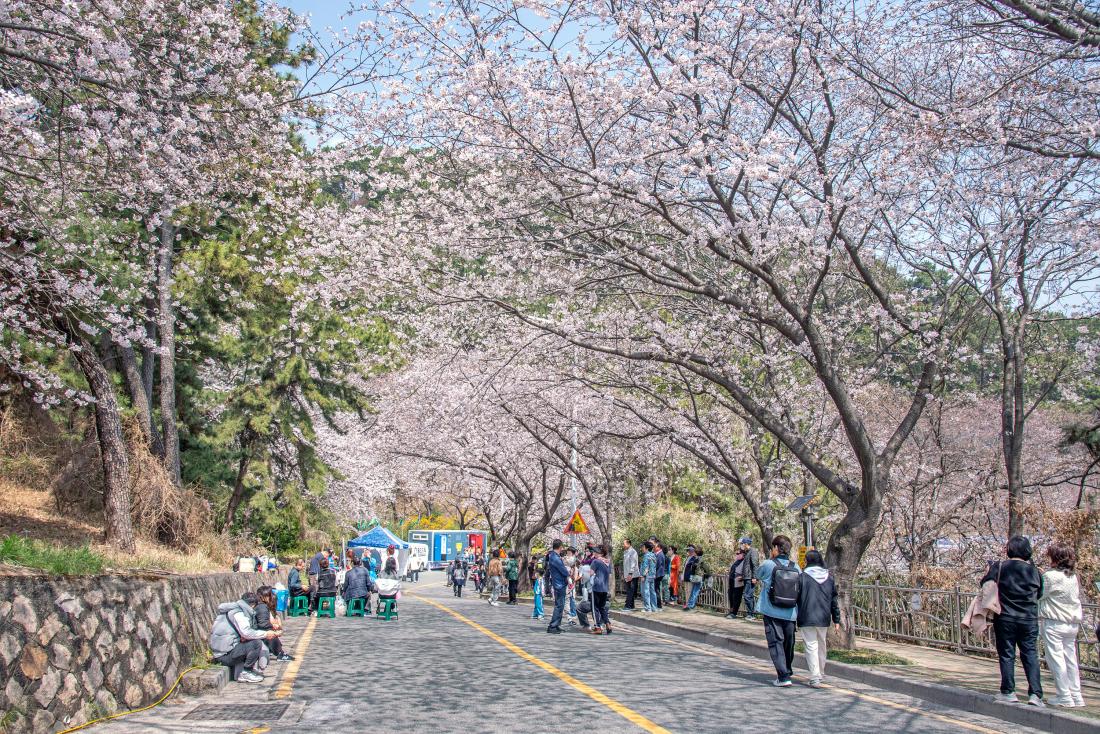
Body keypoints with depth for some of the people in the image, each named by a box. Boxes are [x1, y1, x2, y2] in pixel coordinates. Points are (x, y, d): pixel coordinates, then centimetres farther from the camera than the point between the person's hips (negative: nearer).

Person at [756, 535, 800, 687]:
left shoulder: (768, 565, -9)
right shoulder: (796, 568, 1)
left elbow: (757, 574, 10)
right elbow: (800, 590, 4)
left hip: (772, 613, -4)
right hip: (790, 614, 4)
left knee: (776, 643, -1)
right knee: (788, 643, 17)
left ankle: (784, 677, -10)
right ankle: (786, 671, 33)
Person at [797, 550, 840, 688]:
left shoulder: (803, 577, -7)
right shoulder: (829, 578, 7)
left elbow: (796, 597, -6)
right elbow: (834, 600, 10)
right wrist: (836, 620, 14)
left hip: (807, 619, -5)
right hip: (824, 619, 5)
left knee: (811, 646, -3)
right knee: (821, 646, 19)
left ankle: (815, 678, -11)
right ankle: (821, 674, 32)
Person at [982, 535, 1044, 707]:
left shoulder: (999, 567, -9)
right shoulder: (1034, 571, 1)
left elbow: (985, 584, -3)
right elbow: (1040, 594, 10)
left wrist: (989, 569, 12)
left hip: (1005, 618, -2)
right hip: (1029, 620, 2)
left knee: (1006, 654, 6)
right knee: (1031, 655, 6)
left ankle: (1008, 692, 10)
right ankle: (1035, 693, 0)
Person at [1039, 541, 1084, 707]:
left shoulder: (1051, 576, -15)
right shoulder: (1074, 577, 8)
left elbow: (1037, 595, -7)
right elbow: (1077, 598, 15)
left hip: (1054, 623, -7)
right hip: (1073, 624, 8)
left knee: (1056, 658, -1)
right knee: (1071, 659, 12)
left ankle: (1064, 696, 0)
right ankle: (1076, 695, 16)